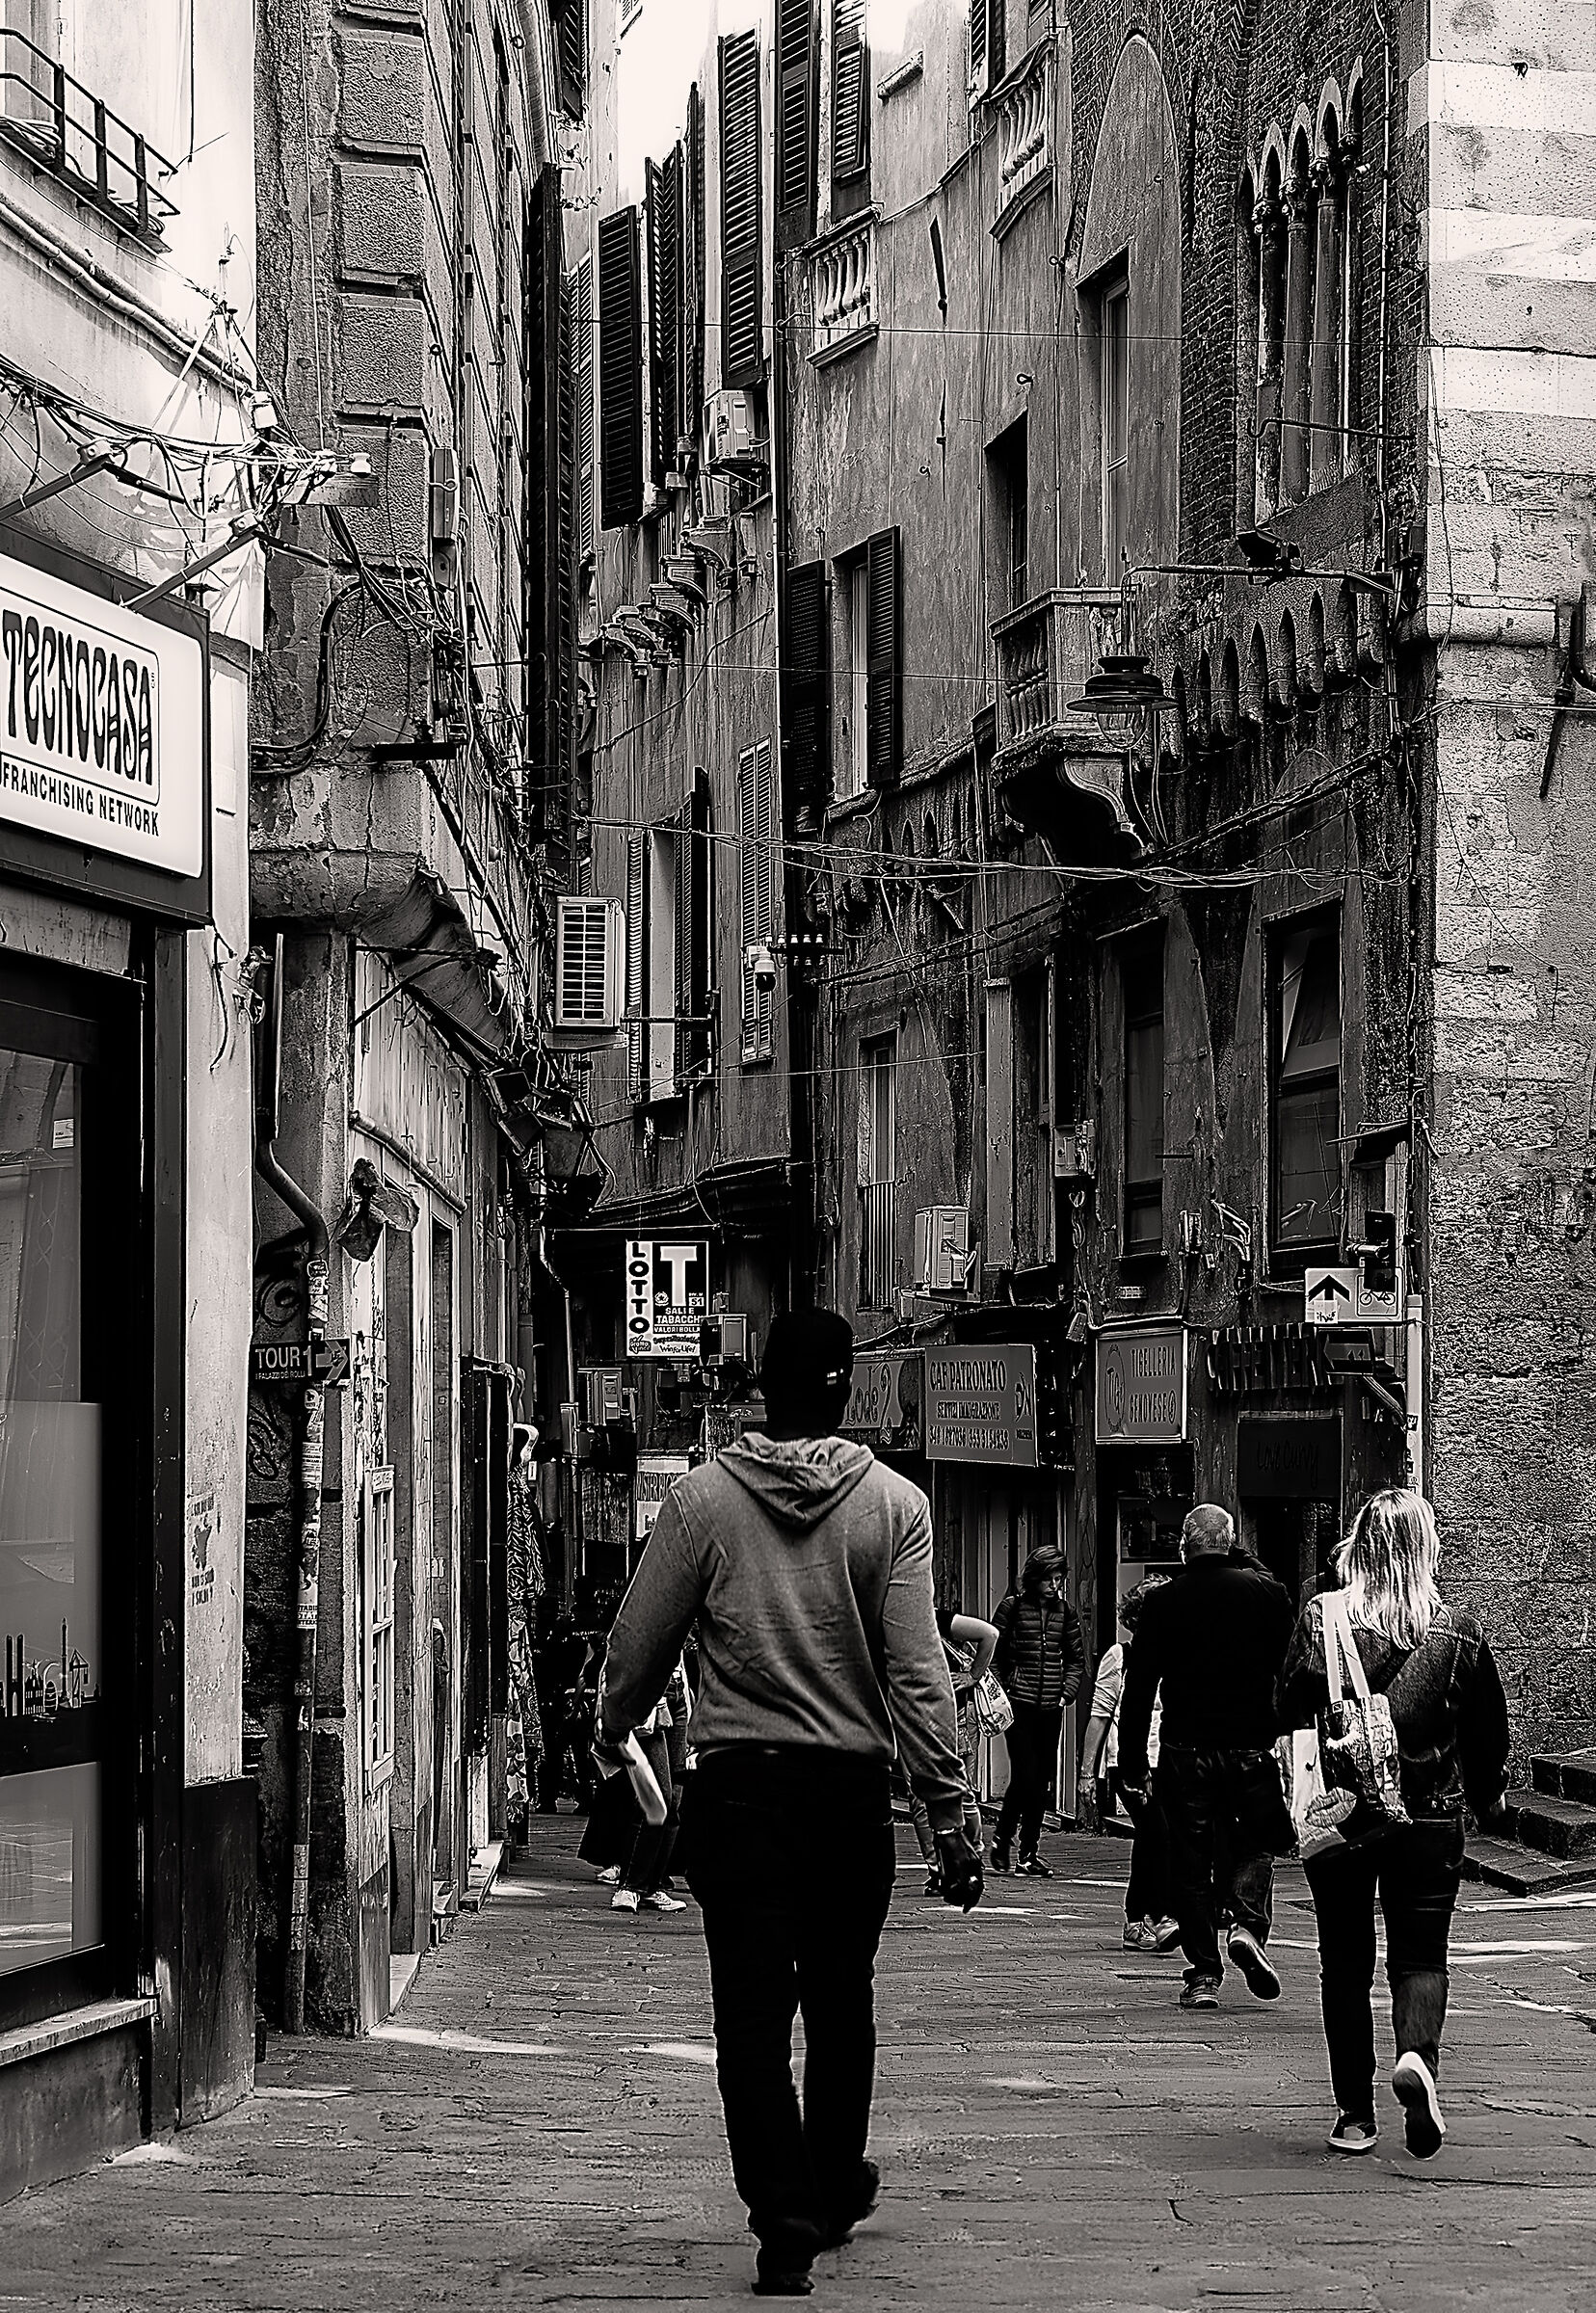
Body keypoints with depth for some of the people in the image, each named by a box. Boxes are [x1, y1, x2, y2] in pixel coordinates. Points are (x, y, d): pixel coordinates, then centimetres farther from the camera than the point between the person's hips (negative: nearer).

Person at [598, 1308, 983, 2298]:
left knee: (753, 2013, 2)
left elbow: (638, 1648, 3)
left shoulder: (701, 1499, -3)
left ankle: (786, 2225, -5)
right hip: (852, 1782, 1)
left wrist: (613, 1735, 24)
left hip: (737, 1782, -1)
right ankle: (835, 2189, 34)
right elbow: (919, 1672, -8)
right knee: (841, 2003, 18)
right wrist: (952, 1816, -5)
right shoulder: (894, 1505, -4)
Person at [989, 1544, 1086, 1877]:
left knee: (1042, 1783, 4)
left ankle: (1028, 1854, 10)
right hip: (1018, 1706, -4)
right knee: (1024, 1777, -10)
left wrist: (1066, 1693, 2)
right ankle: (1002, 1841, 10)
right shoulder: (1012, 1606, -1)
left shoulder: (1065, 1611, 9)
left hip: (1051, 1709, 4)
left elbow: (1077, 1660, 15)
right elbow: (993, 1656, 1)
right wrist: (1002, 1696, -7)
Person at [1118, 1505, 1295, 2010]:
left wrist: (1132, 1767, 2)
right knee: (1256, 1845, 16)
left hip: (1185, 1754, 0)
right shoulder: (1268, 1593, -1)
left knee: (1192, 1864, 7)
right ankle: (1247, 1923, -10)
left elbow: (1138, 1689, -1)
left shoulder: (1163, 1602, -2)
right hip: (1251, 1749, 0)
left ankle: (1203, 1974, 5)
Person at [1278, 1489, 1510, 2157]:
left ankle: (1355, 2114, 11)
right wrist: (1486, 1794, 24)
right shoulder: (1459, 1632, -2)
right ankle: (1418, 2055, -21)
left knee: (1346, 1959, 10)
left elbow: (1289, 1716, -3)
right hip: (1429, 1818, 0)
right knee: (1420, 1953, 8)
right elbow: (1487, 1729, 8)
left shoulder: (1321, 1619, -6)